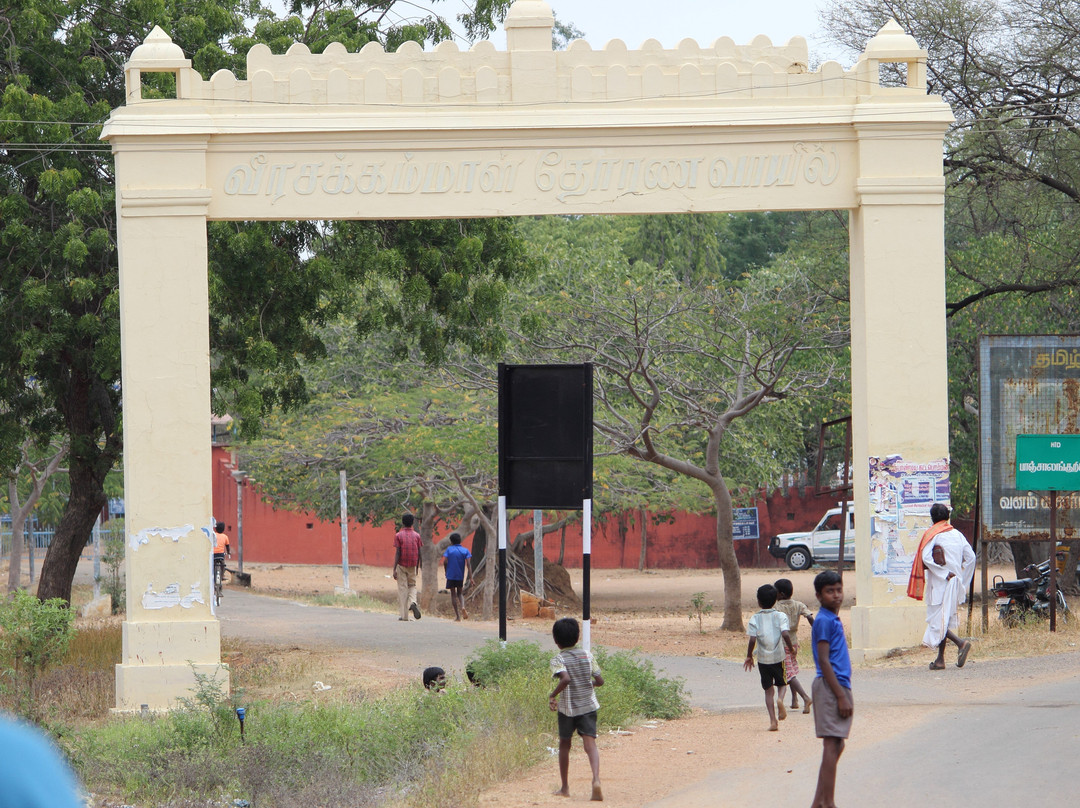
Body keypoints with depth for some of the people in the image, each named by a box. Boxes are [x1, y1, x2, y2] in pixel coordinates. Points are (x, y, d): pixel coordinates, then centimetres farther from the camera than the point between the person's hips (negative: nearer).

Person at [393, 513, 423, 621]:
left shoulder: (398, 535, -7)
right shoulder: (417, 536, 3)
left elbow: (397, 553, -11)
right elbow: (419, 553, 5)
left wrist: (394, 569, -9)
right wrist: (417, 567, 17)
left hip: (401, 565, -3)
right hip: (412, 565, 3)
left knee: (402, 588, 2)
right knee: (412, 586, 18)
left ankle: (404, 615, 1)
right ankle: (413, 602, -12)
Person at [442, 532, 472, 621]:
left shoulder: (449, 549, 1)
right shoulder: (465, 550, 3)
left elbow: (445, 561, -9)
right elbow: (468, 564, -8)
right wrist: (470, 576, -11)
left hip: (451, 576, -2)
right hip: (461, 576, 2)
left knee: (453, 594, 6)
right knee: (459, 593, 17)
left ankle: (457, 616, 0)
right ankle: (462, 607, -13)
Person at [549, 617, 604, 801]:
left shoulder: (558, 660, -10)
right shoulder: (587, 655, 2)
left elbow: (565, 679, -29)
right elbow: (600, 680, 2)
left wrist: (552, 696, -17)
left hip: (567, 708, -2)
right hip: (588, 706, 2)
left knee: (564, 745, 16)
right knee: (590, 743, -7)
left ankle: (565, 787, 22)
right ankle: (596, 779, -32)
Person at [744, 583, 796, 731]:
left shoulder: (755, 619, -4)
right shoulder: (780, 616, -4)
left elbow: (752, 639, -12)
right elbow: (785, 634, -18)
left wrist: (749, 656, 1)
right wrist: (790, 648, -1)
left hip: (763, 659, 0)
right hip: (779, 658, 0)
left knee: (768, 690, 9)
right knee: (782, 684, 20)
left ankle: (773, 721, -1)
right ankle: (780, 699, -14)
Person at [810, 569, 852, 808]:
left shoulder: (833, 619, 17)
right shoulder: (824, 621, -13)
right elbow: (824, 662, -17)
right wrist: (841, 697, -19)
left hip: (838, 686, 10)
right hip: (831, 687, -10)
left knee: (836, 746, 13)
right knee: (832, 746, -10)